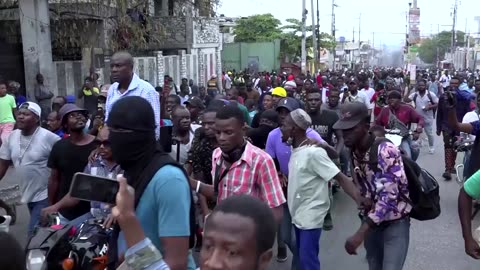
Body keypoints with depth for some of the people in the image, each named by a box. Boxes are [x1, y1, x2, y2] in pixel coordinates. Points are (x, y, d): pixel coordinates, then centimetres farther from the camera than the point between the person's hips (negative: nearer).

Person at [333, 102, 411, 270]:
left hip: (395, 222, -6)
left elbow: (388, 196, -31)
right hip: (371, 220, 6)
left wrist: (360, 234, -35)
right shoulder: (353, 151, -2)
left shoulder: (386, 150, -24)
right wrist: (364, 199, -11)